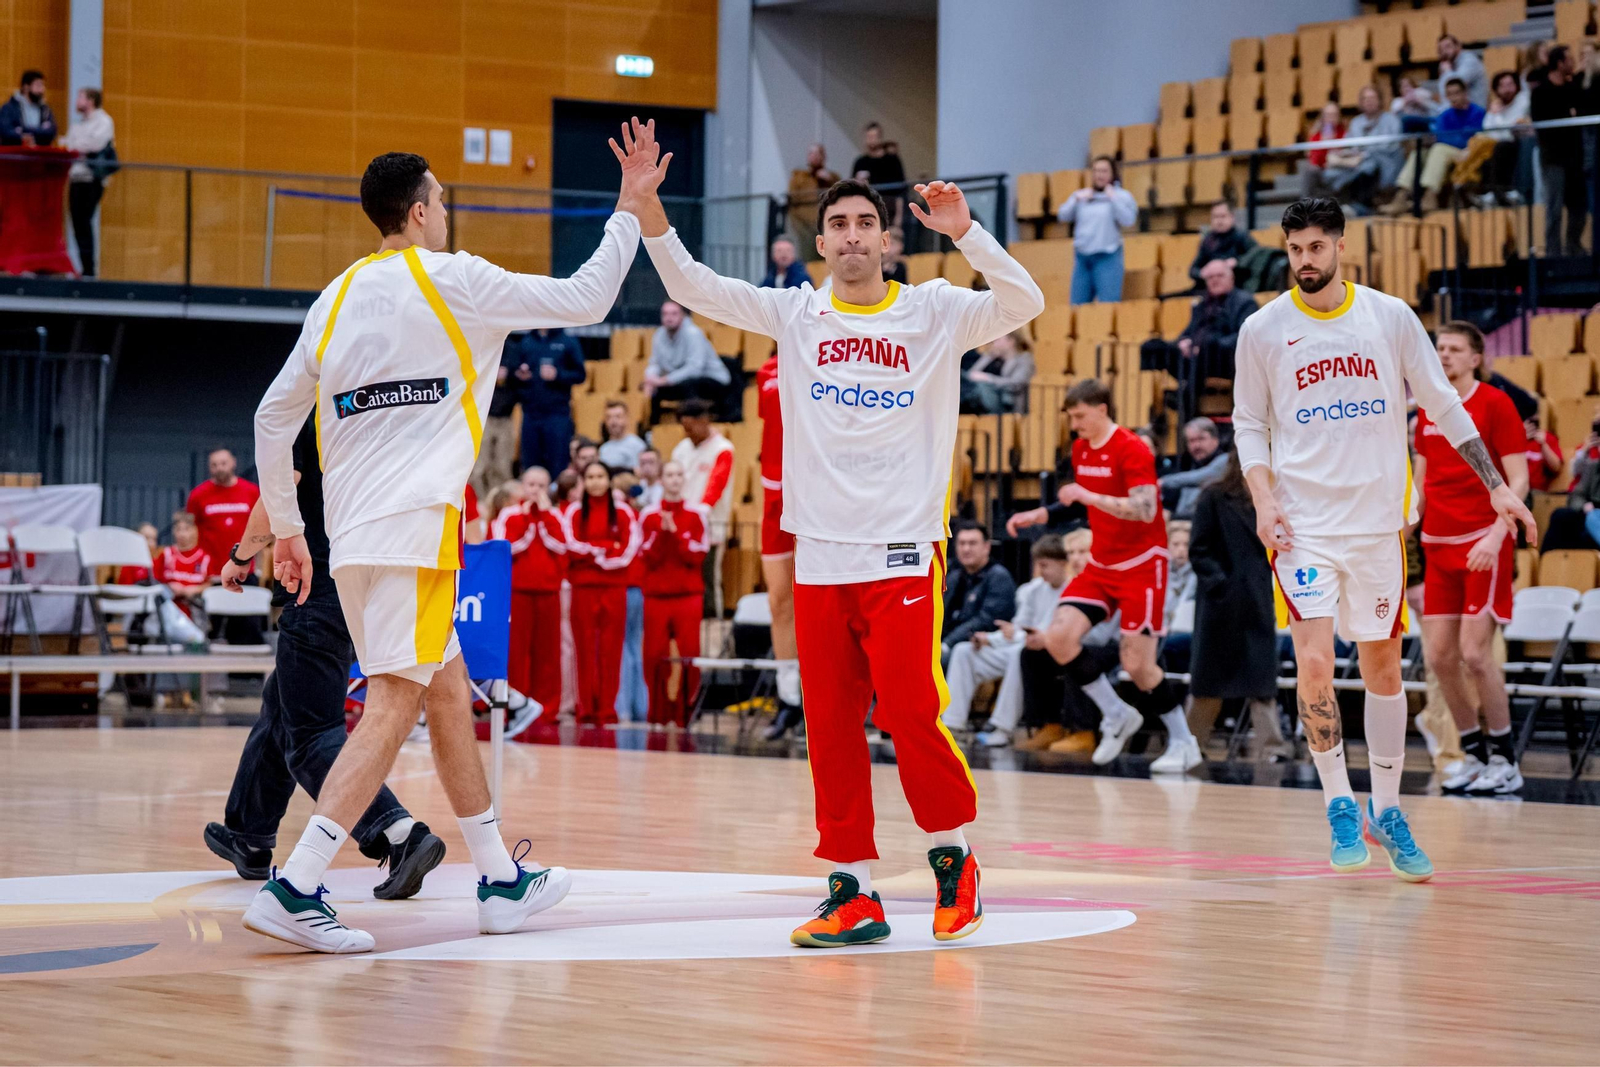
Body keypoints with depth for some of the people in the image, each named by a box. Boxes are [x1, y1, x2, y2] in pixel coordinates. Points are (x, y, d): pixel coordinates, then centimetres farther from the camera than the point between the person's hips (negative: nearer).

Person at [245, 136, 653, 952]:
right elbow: (584, 300, 1)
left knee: (450, 692, 17)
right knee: (393, 707, -11)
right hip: (413, 525, -8)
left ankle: (501, 881, 24)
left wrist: (286, 528, 25)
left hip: (352, 532, 8)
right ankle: (293, 889, -22)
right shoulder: (451, 279, -3)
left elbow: (273, 417, 17)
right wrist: (630, 209, 13)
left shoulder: (338, 297, 16)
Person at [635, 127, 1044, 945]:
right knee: (830, 726, 3)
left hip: (903, 550, -3)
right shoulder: (795, 314, 8)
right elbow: (690, 286, 3)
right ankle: (855, 892, 9)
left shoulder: (935, 312, 2)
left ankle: (952, 854, 12)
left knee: (910, 713, -10)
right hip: (818, 554, 3)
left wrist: (964, 232, -23)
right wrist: (648, 208, -11)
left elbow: (1024, 305, -11)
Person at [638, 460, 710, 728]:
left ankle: (684, 713, -2)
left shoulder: (697, 513, 4)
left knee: (689, 655, -9)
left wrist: (675, 532, -13)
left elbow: (697, 555, -3)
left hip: (688, 595, -1)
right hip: (656, 595, 1)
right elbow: (648, 556, 0)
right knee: (655, 656, -4)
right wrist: (662, 531, -13)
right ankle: (658, 714, 5)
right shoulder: (648, 515, 8)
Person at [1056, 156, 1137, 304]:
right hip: (1082, 257, 5)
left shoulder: (1122, 196, 1)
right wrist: (1077, 200, -5)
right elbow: (1062, 216, 8)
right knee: (1078, 305, 4)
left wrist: (1113, 198, -15)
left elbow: (1128, 220, -12)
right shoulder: (1081, 195, 15)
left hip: (1107, 257, -5)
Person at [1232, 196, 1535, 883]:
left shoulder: (1390, 317, 1)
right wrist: (1263, 499, -8)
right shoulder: (1263, 330, 0)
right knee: (1315, 664, -13)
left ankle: (1386, 813, 20)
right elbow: (1248, 424, 7)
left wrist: (1496, 486, 4)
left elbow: (1442, 405, 7)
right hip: (1304, 523, -2)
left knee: (1383, 667, 8)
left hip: (1378, 520, 2)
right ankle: (1339, 807, 3)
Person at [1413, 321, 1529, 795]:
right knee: (1438, 655, 1)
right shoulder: (1429, 410, 12)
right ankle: (1474, 754, 14)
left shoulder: (1495, 403, -6)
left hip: (1485, 545, -6)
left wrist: (1495, 535, -21)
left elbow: (1518, 481, -10)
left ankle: (1505, 760, 0)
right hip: (1439, 544, 6)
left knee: (1474, 653, -11)